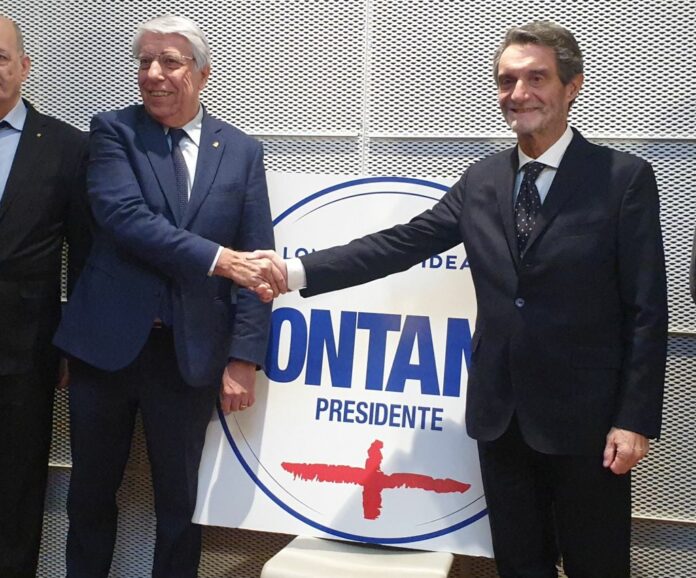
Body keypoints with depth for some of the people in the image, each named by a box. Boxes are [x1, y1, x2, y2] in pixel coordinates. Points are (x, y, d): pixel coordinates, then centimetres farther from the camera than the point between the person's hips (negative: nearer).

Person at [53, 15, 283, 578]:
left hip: (190, 353, 0)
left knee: (180, 502, 13)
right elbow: (123, 216, -17)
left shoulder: (242, 151, 4)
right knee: (90, 494, 15)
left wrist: (244, 358, -7)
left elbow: (255, 261, 1)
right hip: (107, 343, 0)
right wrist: (217, 258, -25)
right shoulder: (113, 130, 1)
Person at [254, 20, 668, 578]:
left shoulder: (624, 178, -7)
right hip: (501, 415, 4)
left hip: (584, 419, -4)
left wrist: (636, 420, -12)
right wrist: (298, 270, -9)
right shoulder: (481, 181, 7)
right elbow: (401, 244, 1)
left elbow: (647, 310, -8)